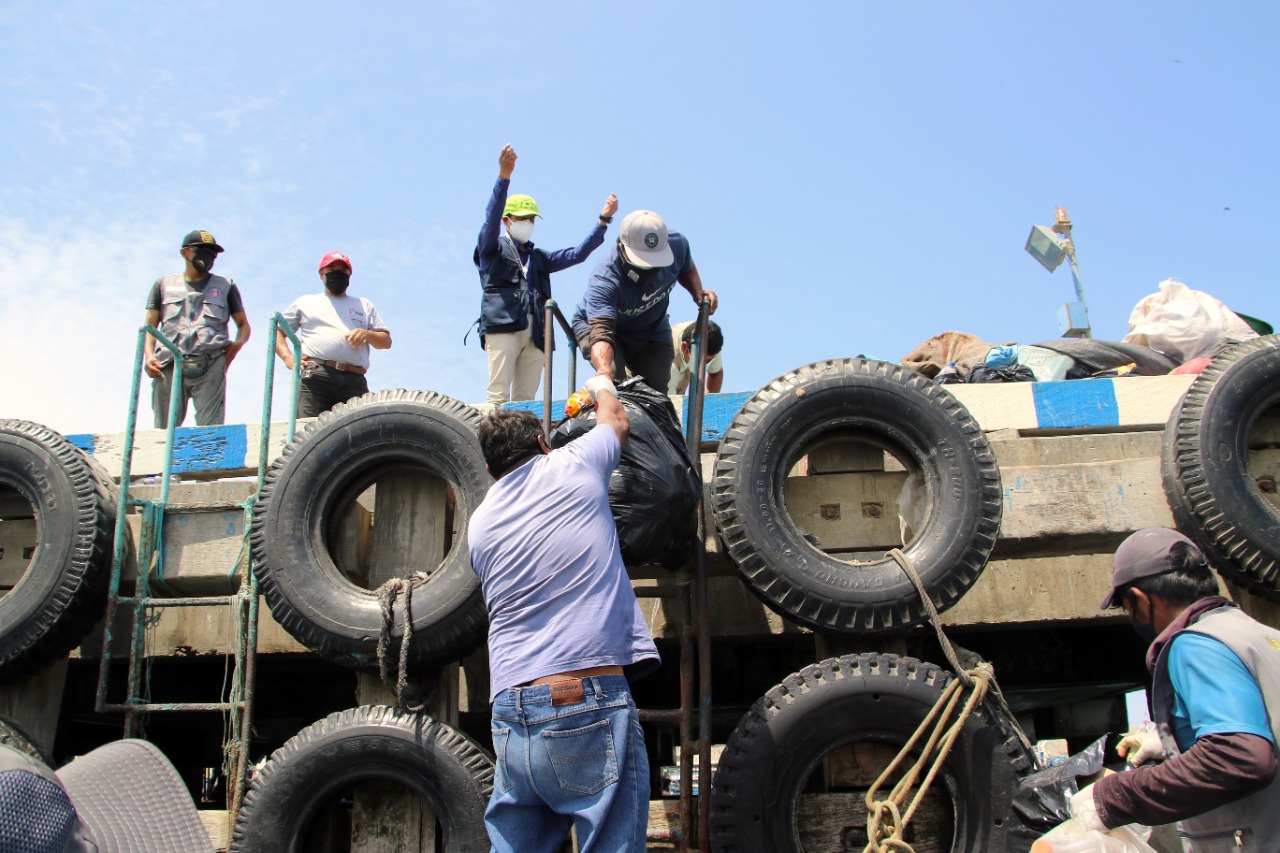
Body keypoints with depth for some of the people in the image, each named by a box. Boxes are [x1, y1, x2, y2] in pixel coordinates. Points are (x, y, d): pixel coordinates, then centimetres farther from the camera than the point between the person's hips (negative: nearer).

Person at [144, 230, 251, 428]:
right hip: (169, 366, 1)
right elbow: (150, 326, 18)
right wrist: (149, 356, -1)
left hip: (210, 365, -1)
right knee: (164, 429, -8)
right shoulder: (164, 285, 26)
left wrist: (237, 344, 1)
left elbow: (243, 324, 25)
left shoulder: (225, 286, 26)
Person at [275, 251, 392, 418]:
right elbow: (277, 331, 24)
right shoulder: (306, 302, 28)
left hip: (354, 380, 2)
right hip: (314, 377, -1)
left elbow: (386, 341, 24)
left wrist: (367, 334, 1)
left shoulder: (364, 305, 31)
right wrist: (288, 358, 4)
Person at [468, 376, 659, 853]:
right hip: (590, 705, -5)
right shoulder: (570, 466, 6)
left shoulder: (480, 523, 17)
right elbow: (616, 420, 27)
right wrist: (601, 385, 48)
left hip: (510, 720, 5)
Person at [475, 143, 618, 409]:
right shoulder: (492, 249, 14)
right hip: (502, 326, -5)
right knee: (498, 395, -14)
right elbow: (491, 217, -4)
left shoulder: (539, 257, 28)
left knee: (525, 399, -1)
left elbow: (577, 254, 21)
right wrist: (504, 176, -18)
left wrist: (603, 220, 12)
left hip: (534, 333, 5)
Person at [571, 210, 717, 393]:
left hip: (653, 332, 5)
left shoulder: (677, 245, -26)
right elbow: (601, 331, -56)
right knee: (613, 379, -30)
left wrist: (698, 292, -19)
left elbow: (687, 269, 1)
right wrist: (604, 369, -76)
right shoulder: (604, 280, -43)